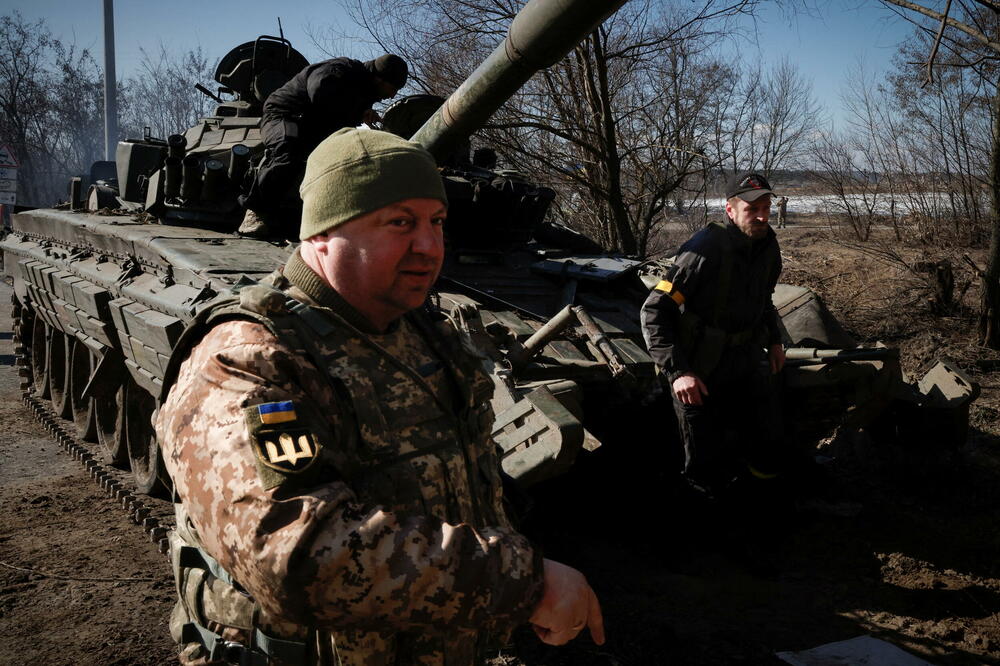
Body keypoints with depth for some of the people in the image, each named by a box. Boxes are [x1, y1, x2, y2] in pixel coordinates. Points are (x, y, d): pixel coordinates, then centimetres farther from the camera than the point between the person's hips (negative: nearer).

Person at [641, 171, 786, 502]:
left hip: (747, 364, 6)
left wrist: (775, 340, 14)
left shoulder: (767, 245, 0)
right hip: (699, 376, -6)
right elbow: (654, 312, -23)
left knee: (766, 462, 6)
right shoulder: (706, 250, -24)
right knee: (711, 477, 2)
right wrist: (678, 372, -29)